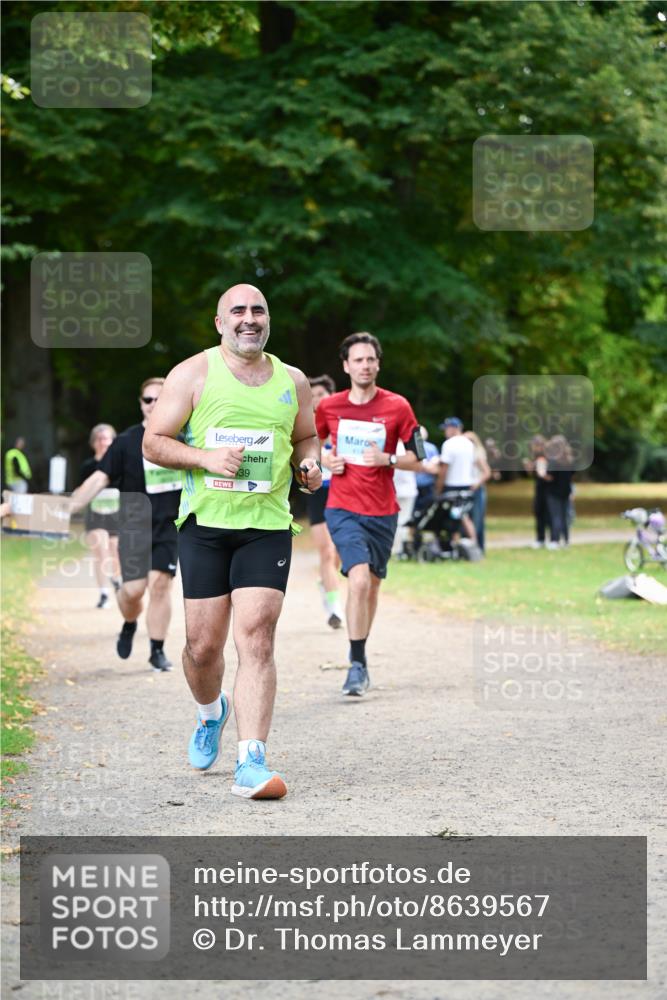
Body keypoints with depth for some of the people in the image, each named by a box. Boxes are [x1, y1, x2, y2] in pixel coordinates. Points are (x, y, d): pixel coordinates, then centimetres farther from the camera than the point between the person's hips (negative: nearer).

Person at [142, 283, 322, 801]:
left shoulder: (292, 381, 10)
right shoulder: (192, 374, 1)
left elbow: (306, 436, 26)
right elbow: (153, 441, 0)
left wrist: (309, 462, 3)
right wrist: (207, 457, -15)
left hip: (268, 527, 1)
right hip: (205, 524, -1)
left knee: (256, 639, -12)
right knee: (203, 646, 4)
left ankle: (252, 760, -15)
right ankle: (211, 713, 38)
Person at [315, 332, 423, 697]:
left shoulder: (397, 406, -2)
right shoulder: (329, 407, 1)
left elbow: (417, 459, 1)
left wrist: (387, 459, -17)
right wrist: (326, 461, -2)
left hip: (382, 512, 2)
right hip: (343, 508, -1)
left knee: (371, 585, 11)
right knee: (359, 580, -20)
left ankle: (359, 659, 30)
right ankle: (358, 664, -14)